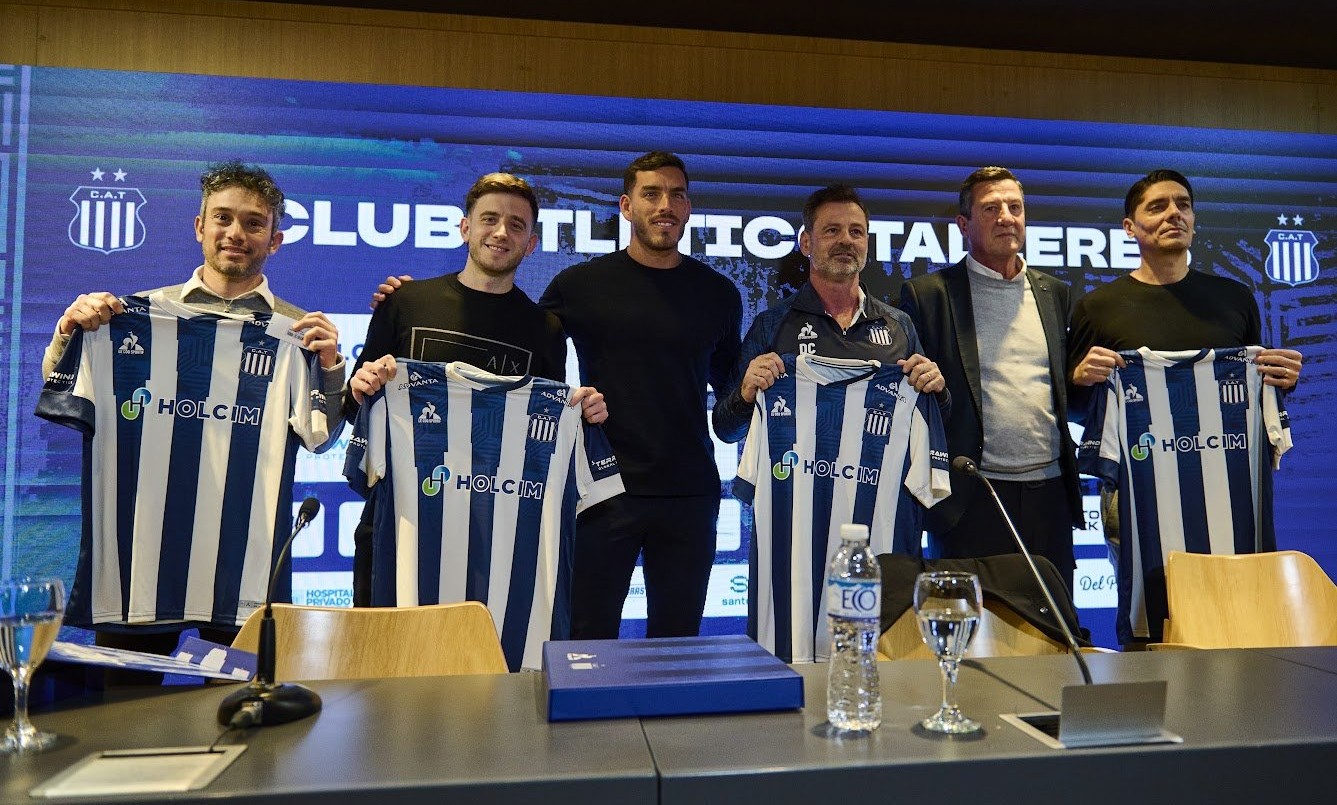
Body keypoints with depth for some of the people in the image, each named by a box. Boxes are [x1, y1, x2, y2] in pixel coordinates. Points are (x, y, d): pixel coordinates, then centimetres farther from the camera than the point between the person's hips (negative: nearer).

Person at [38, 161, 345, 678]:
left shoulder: (298, 331, 4)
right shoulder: (142, 312, 7)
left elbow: (320, 440, -1)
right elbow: (69, 412, 9)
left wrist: (329, 367, -15)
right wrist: (69, 332, -6)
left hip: (243, 547, -1)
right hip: (140, 537, 1)